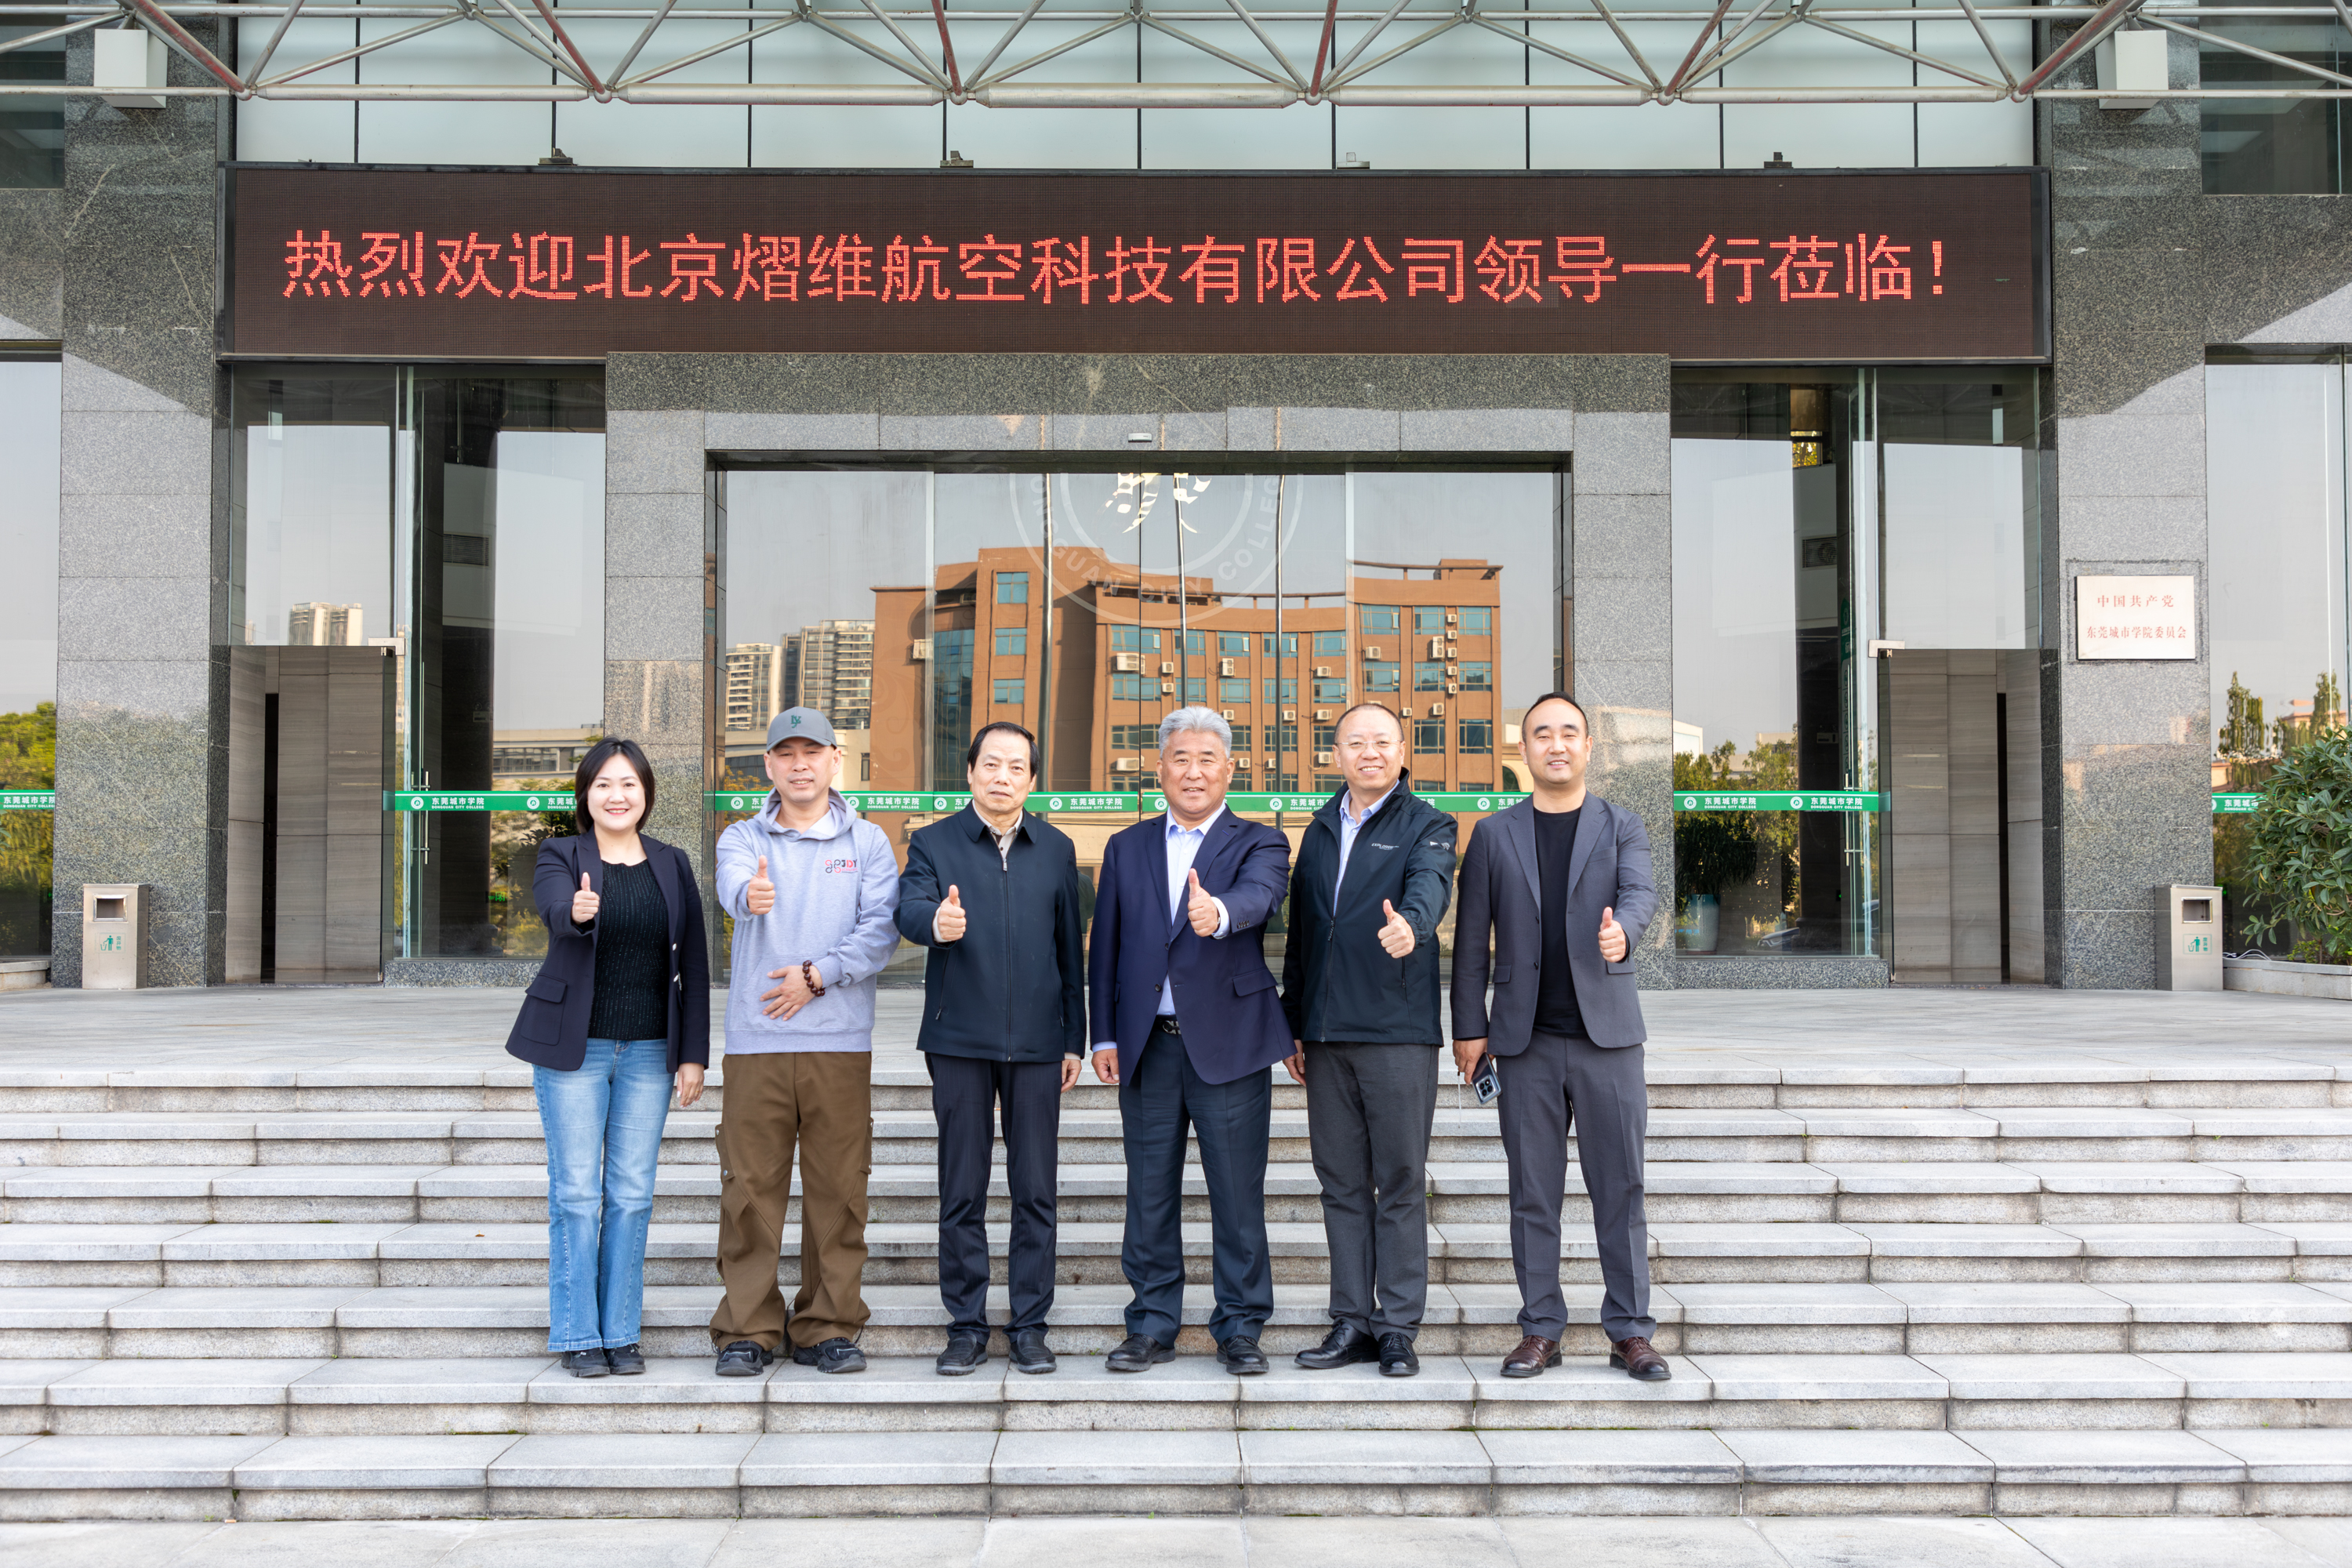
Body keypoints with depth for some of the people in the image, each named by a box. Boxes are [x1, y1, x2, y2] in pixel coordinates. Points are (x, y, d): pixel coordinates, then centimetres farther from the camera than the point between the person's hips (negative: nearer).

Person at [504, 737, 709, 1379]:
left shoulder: (673, 865, 7)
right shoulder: (560, 857, -1)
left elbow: (693, 963, 6)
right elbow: (554, 906, -24)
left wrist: (693, 1053, 2)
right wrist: (578, 911, -49)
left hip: (648, 1050, 2)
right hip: (574, 1046, -2)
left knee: (632, 1194, 6)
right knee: (576, 1192, 2)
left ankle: (621, 1332, 16)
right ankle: (578, 1335, 12)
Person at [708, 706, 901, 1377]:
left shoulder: (867, 842, 10)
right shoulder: (742, 839, 9)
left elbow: (883, 928, -1)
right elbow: (734, 887, -15)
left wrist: (817, 976, -11)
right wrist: (751, 893, -39)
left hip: (840, 1042, 0)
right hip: (756, 1040, 0)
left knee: (838, 1189, 3)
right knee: (750, 1186, 1)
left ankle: (828, 1327, 14)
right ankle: (747, 1330, 12)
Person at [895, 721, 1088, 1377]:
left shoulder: (1056, 849, 10)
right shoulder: (934, 843, 3)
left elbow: (1071, 949, 12)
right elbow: (909, 910, -15)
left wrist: (1075, 1039, 9)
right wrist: (936, 923, -40)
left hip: (1037, 1041, 2)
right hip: (959, 1039, -1)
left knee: (1035, 1192, 4)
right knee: (962, 1192, 4)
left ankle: (1030, 1325, 15)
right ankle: (966, 1326, 14)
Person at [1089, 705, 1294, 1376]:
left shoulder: (1259, 843, 2)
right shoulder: (1126, 847, 13)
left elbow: (1259, 896, -21)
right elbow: (1105, 945, 12)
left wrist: (1219, 911, -44)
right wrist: (1104, 1035, 5)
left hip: (1228, 1043, -3)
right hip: (1147, 1044, 3)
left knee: (1238, 1194, 2)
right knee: (1149, 1193, 9)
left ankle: (1240, 1328, 15)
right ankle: (1153, 1325, 20)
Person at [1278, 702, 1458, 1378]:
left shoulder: (1427, 825, 1)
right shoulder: (1320, 830, 17)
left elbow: (1431, 883, -21)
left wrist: (1410, 922, -44)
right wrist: (1294, 1026, 15)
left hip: (1398, 1031, -5)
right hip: (1326, 1036, 5)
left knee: (1401, 1183, 0)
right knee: (1341, 1183, 9)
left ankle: (1398, 1327, 8)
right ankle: (1352, 1322, 17)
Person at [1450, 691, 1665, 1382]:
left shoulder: (1622, 828, 7)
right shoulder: (1494, 835, 9)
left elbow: (1639, 893, -12)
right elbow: (1471, 937, 8)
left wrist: (1622, 930, -35)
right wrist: (1468, 1027, 2)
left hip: (1607, 1035, 0)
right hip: (1528, 1040, 1)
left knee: (1620, 1188, 3)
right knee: (1533, 1192, 5)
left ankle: (1630, 1330, 12)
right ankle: (1541, 1330, 13)